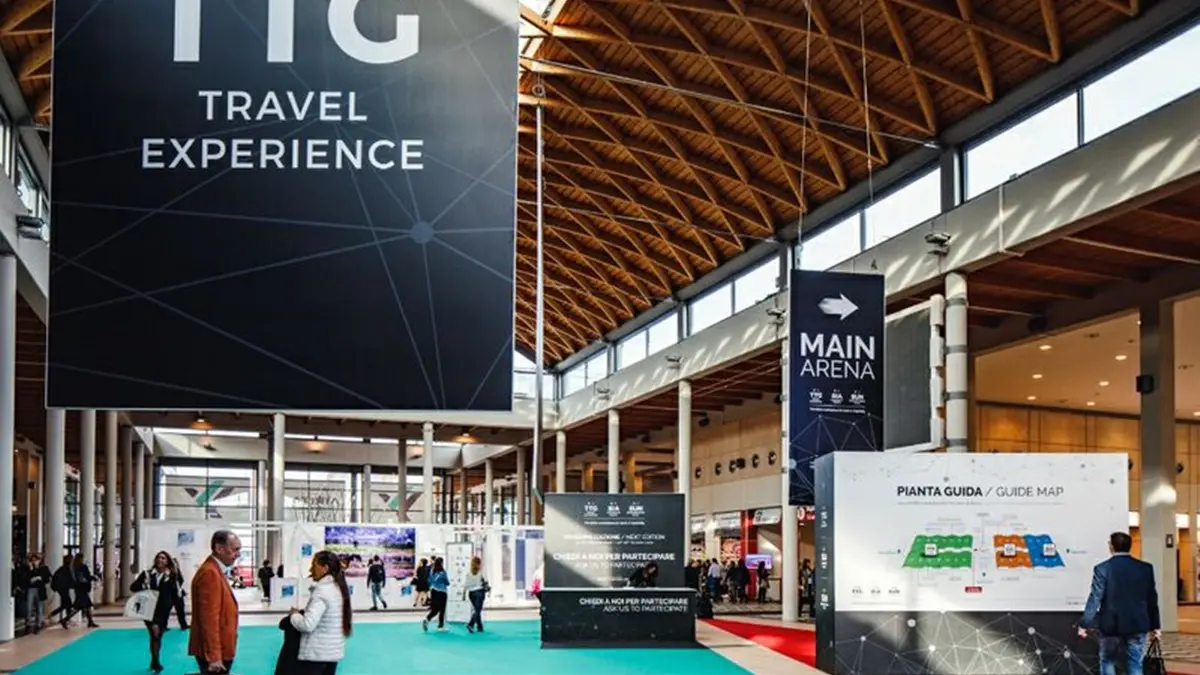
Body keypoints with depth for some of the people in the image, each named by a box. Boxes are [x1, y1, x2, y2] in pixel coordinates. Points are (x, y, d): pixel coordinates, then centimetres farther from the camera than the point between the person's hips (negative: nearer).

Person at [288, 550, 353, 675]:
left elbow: (308, 624, -27)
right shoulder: (338, 588, 10)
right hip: (333, 651, 9)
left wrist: (294, 614, -8)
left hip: (316, 653, -9)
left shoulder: (322, 591, -19)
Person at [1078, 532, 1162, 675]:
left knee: (1107, 661, 15)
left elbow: (1095, 598, -10)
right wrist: (1155, 625, 15)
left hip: (1111, 625, -2)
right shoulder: (1145, 568, 1)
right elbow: (1152, 599, 6)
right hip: (1138, 625, 2)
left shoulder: (1102, 568, -9)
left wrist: (1084, 624, -4)